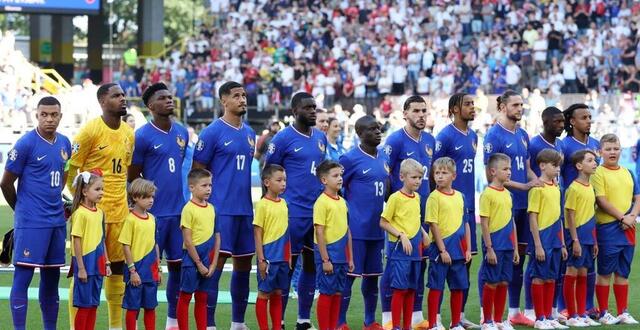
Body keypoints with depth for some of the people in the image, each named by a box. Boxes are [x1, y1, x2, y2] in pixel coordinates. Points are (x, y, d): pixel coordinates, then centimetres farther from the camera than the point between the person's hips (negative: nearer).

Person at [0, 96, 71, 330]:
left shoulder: (64, 143, 9)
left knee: (51, 278, 11)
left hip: (57, 221, 7)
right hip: (31, 223, -7)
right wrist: (22, 210, 7)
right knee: (22, 277, -6)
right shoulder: (26, 144, -10)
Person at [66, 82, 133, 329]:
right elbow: (69, 169, -8)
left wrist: (126, 199, 16)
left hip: (120, 210, 7)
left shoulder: (129, 133, 11)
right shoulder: (90, 131, -10)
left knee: (118, 267, 10)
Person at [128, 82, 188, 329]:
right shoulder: (143, 136, -9)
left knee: (178, 264, 9)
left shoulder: (182, 133, 9)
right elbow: (133, 178, -5)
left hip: (178, 211, 6)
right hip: (154, 213, -6)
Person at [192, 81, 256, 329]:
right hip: (221, 210, -7)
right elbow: (197, 171, -6)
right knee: (216, 263, -8)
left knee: (244, 263, 10)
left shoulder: (249, 133, 14)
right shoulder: (212, 132, -7)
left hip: (245, 209, 7)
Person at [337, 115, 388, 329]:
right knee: (349, 274, -4)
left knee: (373, 274, 12)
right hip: (356, 229, -7)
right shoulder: (350, 159, -9)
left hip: (377, 229, 7)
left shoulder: (384, 159, 13)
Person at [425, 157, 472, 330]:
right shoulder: (434, 197, -8)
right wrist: (442, 250, -14)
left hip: (458, 250, 6)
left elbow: (465, 223, 13)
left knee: (458, 287, 10)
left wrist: (467, 249, 8)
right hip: (440, 248, -6)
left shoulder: (459, 196, 9)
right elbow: (433, 225, -11)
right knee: (436, 287, -1)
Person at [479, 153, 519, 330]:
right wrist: (489, 249, -14)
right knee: (491, 283, -1)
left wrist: (515, 248, 15)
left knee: (503, 282, 9)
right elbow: (484, 223, -11)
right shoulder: (487, 194, -10)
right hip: (495, 245, -7)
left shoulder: (507, 194, 12)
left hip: (507, 246, 7)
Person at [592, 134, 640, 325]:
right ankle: (604, 313, 6)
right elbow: (601, 201, -14)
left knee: (623, 272, 10)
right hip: (607, 229, -6)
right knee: (605, 272, 0)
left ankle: (623, 312, 16)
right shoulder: (598, 173, -6)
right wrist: (621, 217, -16)